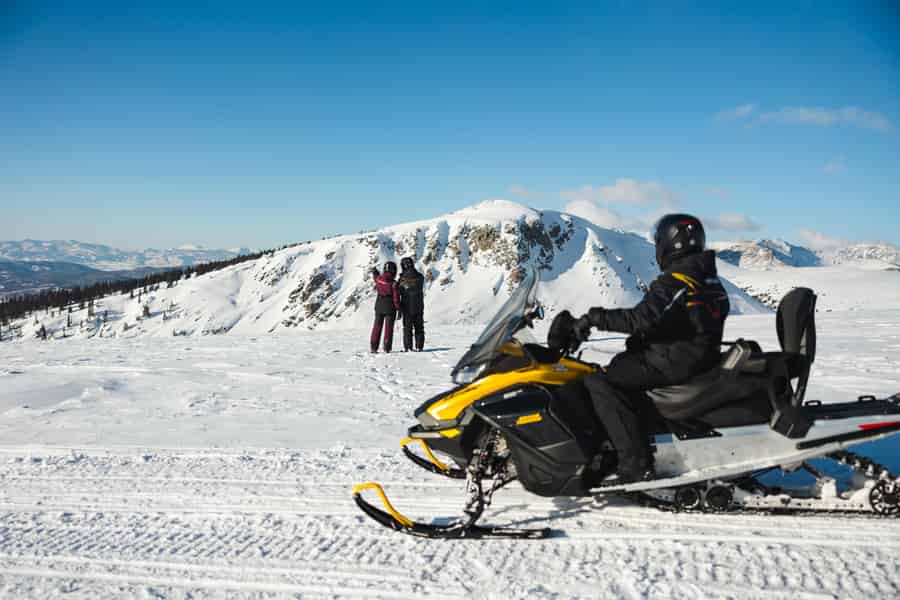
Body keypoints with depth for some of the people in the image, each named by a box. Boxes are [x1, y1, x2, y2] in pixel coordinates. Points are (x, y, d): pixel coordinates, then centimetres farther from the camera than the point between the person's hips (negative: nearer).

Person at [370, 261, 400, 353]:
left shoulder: (378, 279, -6)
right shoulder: (393, 283, -18)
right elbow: (396, 298, -15)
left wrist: (374, 272, 42)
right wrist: (398, 308, -3)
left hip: (379, 305, 4)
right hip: (390, 307, -4)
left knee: (377, 326, 13)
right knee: (389, 327, 5)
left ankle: (374, 347, 13)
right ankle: (387, 347, 4)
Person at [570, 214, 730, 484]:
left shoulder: (675, 281, -16)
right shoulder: (711, 280, 16)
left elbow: (643, 318, -28)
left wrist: (596, 317, -20)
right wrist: (640, 340, 24)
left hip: (678, 362, -10)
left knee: (599, 382, -14)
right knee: (621, 364, 24)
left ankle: (636, 465, -22)